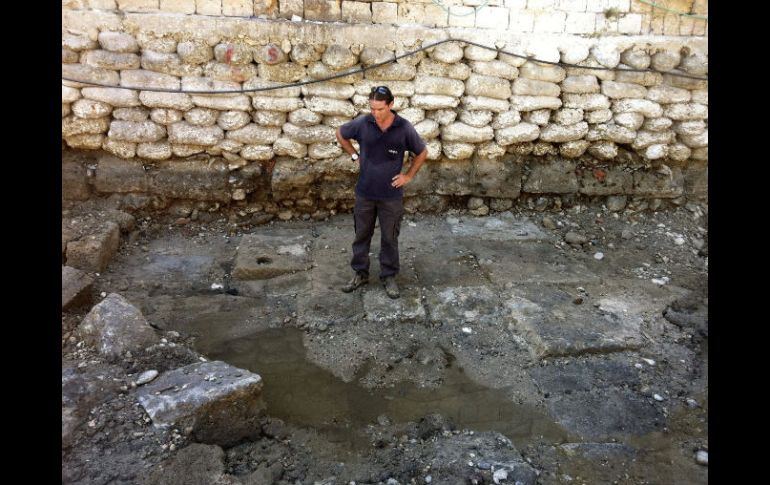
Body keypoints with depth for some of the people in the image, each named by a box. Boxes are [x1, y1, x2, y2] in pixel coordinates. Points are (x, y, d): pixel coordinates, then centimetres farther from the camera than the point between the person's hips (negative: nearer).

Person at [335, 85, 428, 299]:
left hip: (391, 195, -1)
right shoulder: (362, 123, -9)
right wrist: (355, 156, 4)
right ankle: (360, 274, 30)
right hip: (365, 193, 2)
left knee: (389, 238, 9)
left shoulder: (404, 128, -12)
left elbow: (422, 153, 3)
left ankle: (389, 277, 25)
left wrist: (408, 176, -1)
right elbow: (340, 134, 11)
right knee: (362, 235, 13)